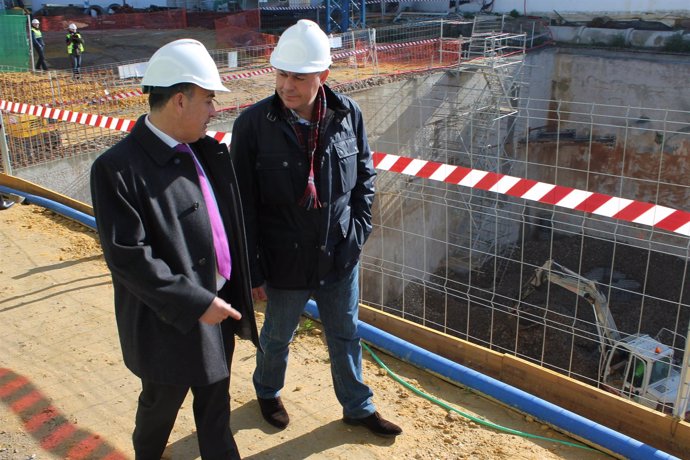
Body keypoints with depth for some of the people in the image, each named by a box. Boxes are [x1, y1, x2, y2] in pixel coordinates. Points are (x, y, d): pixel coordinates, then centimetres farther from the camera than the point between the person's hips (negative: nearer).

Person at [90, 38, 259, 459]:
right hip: (170, 321, -5)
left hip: (218, 305, 5)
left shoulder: (207, 151, 0)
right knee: (162, 406, 20)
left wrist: (245, 279, 8)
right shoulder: (118, 168, -20)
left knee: (216, 402, 21)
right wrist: (194, 302, -22)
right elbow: (128, 257, -23)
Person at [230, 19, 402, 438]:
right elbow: (244, 205, -12)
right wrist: (253, 270, -9)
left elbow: (365, 176, 5)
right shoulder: (253, 124, -17)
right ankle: (268, 392, 52)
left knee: (346, 337, 21)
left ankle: (358, 407, 44)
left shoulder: (347, 114, -10)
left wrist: (358, 232, -1)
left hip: (340, 258, 3)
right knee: (278, 338, 21)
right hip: (286, 262, -2)